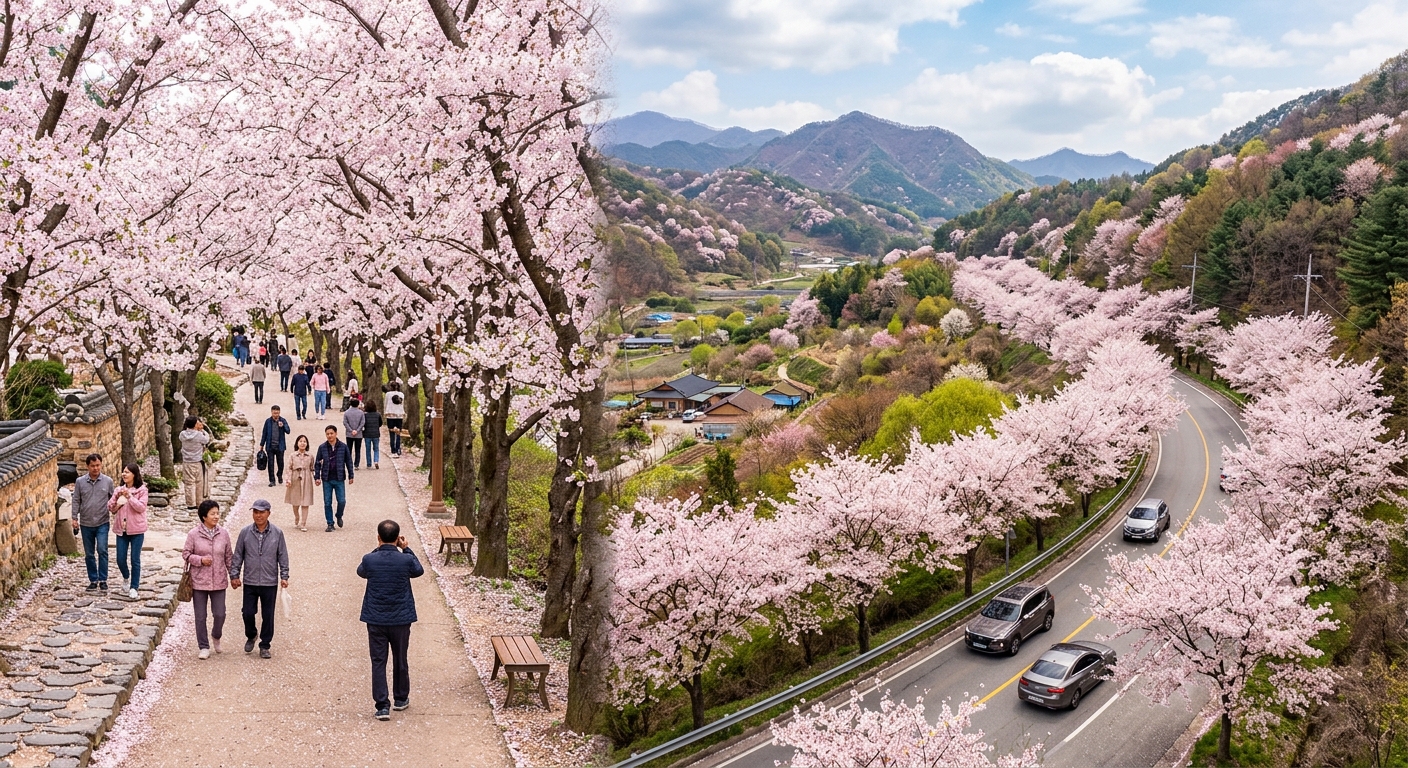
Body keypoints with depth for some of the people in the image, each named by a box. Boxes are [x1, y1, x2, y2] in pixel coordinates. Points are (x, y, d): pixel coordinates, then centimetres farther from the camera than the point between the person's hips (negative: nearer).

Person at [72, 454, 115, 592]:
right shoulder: (80, 482, 1)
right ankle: (93, 580, 18)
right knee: (89, 554, 8)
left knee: (102, 550, -12)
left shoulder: (108, 481, -1)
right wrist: (75, 518, -1)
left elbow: (112, 500, 6)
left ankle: (103, 580, -4)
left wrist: (113, 517, 3)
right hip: (86, 523, 2)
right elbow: (76, 501, 5)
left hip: (102, 523, -2)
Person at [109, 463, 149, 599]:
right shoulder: (119, 490, 7)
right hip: (122, 529, 4)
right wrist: (117, 498, -11)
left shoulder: (142, 490, -5)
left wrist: (129, 497, -23)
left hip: (137, 529, -4)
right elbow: (111, 508, 7)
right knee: (120, 560, 6)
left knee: (135, 560, 1)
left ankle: (134, 587, 10)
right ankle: (126, 578, 36)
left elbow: (141, 507, -14)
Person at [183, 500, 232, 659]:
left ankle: (216, 636, 32)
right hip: (199, 581, -1)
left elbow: (229, 556, 7)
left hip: (219, 581, 1)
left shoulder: (223, 533, 0)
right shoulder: (194, 534, -7)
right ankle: (204, 647, 20)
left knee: (220, 614, 1)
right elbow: (185, 553, -1)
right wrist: (200, 559, -18)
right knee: (200, 616, 6)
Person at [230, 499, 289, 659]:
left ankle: (265, 646, 19)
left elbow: (283, 556, 3)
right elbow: (238, 555, 5)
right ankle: (250, 637, 33)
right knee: (248, 613, 4)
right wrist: (234, 575, 2)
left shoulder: (277, 533, -3)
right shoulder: (245, 532, -2)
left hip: (270, 583, -1)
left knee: (268, 616, 6)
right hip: (250, 582, 1)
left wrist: (284, 576, -1)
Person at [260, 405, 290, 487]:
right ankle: (272, 481, 5)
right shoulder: (268, 421, 0)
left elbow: (288, 431, -8)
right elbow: (264, 433, 7)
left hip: (280, 446, 0)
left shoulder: (283, 421, -1)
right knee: (271, 463, -1)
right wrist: (261, 445, 8)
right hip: (270, 446, 0)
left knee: (280, 462, 10)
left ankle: (280, 476, 35)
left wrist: (283, 426, -27)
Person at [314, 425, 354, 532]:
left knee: (342, 501, -3)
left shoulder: (343, 446, -2)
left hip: (339, 479, -1)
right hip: (327, 480, 1)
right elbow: (317, 463, 5)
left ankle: (339, 516, 26)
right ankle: (330, 524, 13)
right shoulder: (322, 447, 0)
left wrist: (350, 476, 4)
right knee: (327, 503, 3)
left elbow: (348, 462, 4)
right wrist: (317, 477, 0)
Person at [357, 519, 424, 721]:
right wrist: (406, 550, 11)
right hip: (401, 619, 0)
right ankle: (401, 699, 31)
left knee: (378, 662, 5)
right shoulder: (406, 560, -12)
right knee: (400, 660, 16)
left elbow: (361, 572, 13)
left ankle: (382, 706, 1)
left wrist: (378, 550, 13)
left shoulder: (369, 559, -11)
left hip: (375, 619, 0)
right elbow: (419, 571, 10)